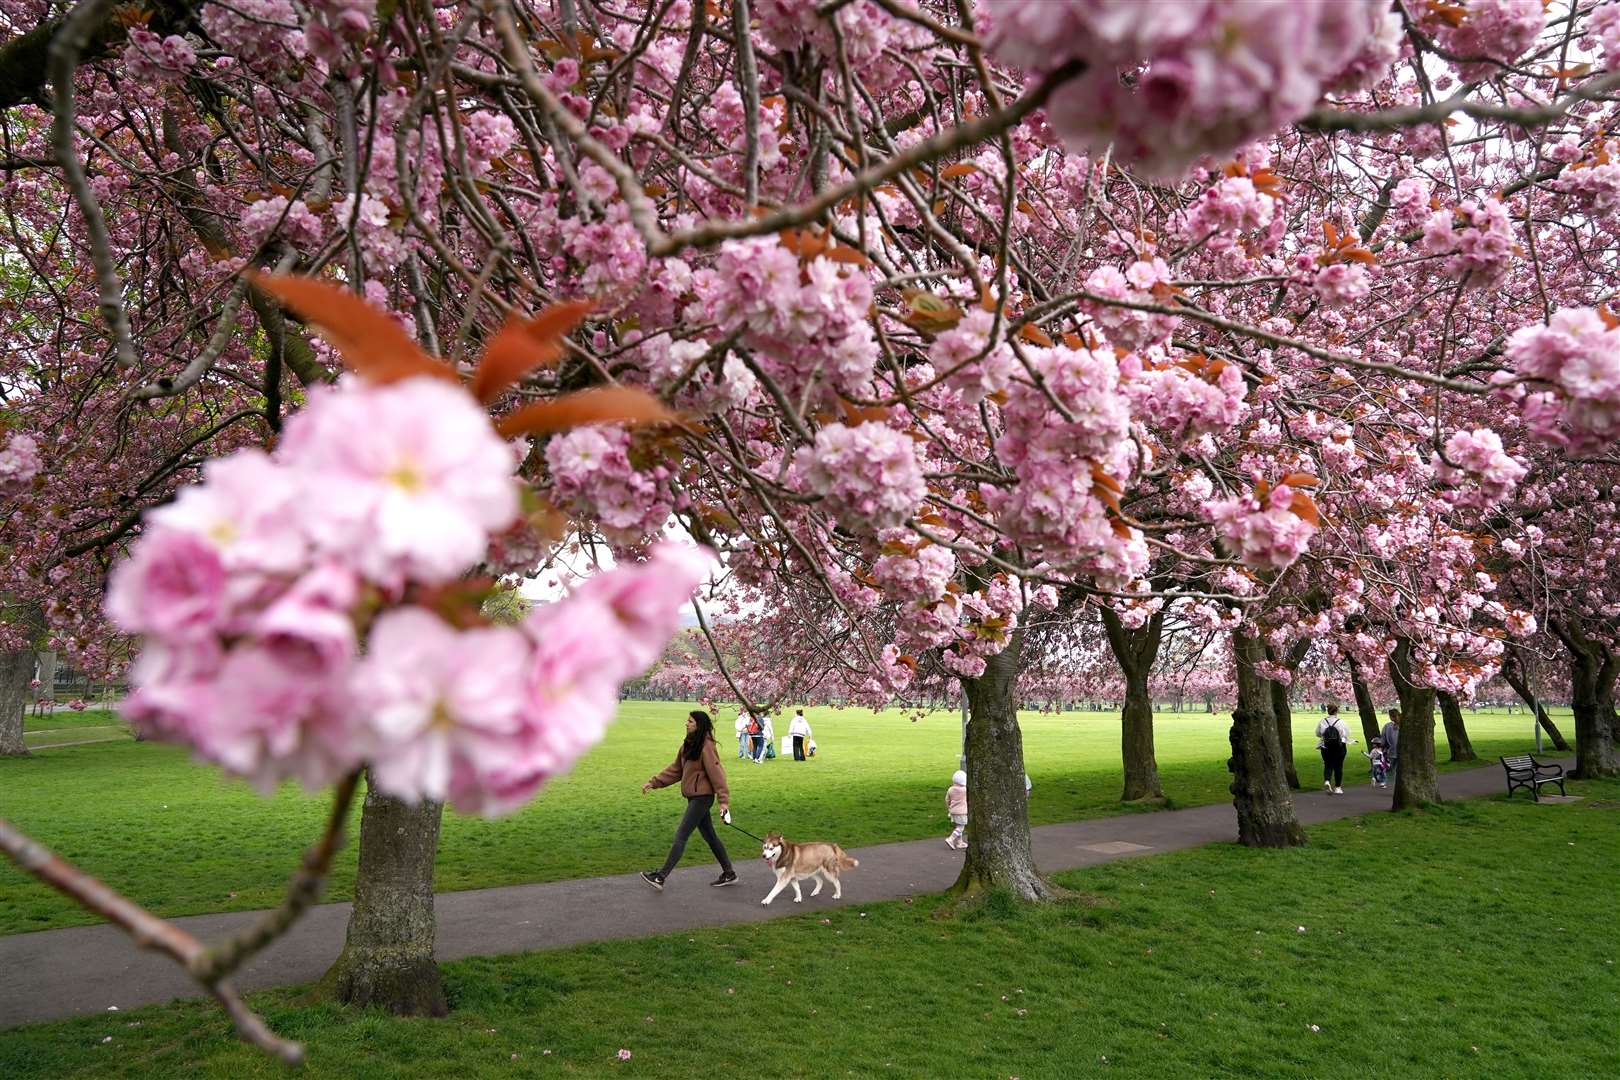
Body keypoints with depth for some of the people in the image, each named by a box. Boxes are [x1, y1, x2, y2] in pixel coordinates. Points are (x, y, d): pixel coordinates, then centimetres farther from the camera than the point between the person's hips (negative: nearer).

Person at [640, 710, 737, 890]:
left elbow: (716, 773, -19)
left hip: (702, 797, -9)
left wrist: (723, 800, -21)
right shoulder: (687, 744, 9)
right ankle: (729, 874, 25)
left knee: (681, 835, -6)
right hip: (694, 797, 9)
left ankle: (660, 877, -2)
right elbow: (676, 769, 15)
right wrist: (654, 782, 10)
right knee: (709, 836, 15)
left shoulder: (706, 746, -17)